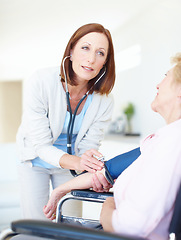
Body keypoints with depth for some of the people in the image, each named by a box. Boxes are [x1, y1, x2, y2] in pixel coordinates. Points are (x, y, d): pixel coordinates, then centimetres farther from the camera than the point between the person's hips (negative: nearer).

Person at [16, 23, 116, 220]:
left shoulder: (104, 101, -21)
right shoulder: (40, 82, -29)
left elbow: (88, 147, -14)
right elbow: (41, 145, -27)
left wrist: (91, 166, -38)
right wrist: (75, 162, -46)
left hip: (71, 161, 2)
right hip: (35, 160, -2)